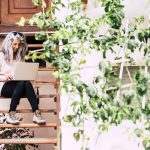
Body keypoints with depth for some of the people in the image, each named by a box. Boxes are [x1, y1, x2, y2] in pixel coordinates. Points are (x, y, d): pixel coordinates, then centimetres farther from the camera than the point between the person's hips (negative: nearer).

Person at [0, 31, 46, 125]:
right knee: (23, 83, -36)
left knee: (26, 83, -33)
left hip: (19, 84, 4)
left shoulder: (20, 56, 20)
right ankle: (11, 115, -39)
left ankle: (36, 114, -44)